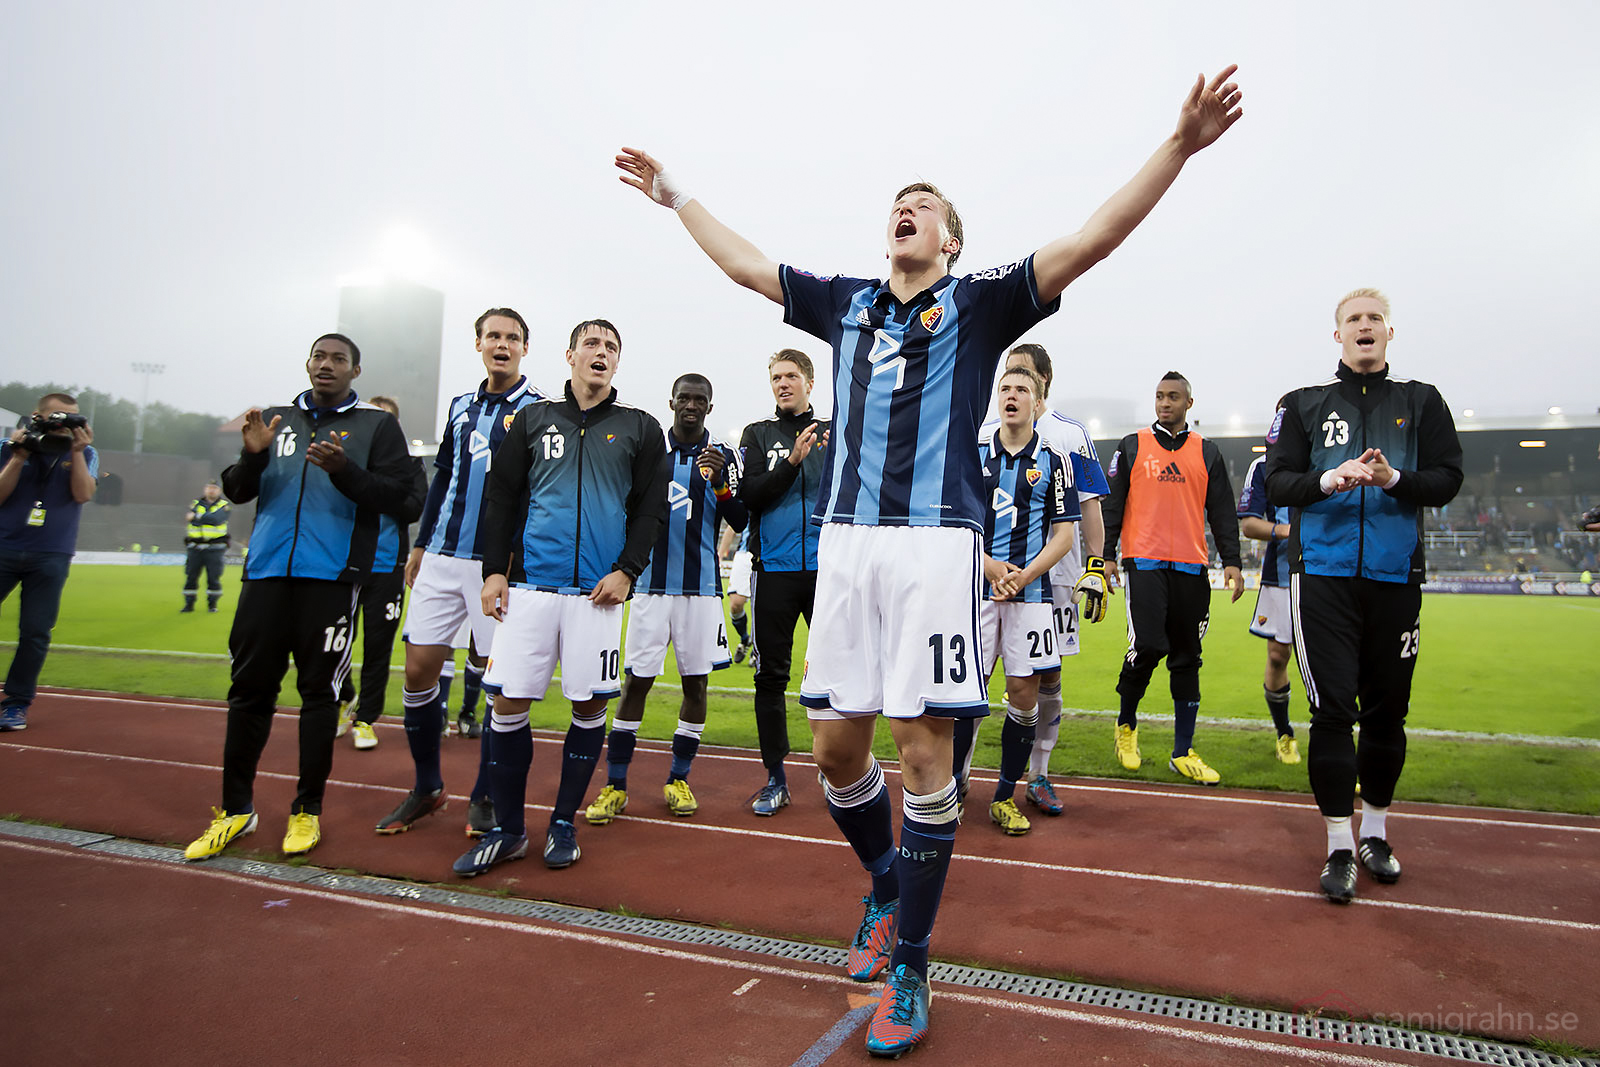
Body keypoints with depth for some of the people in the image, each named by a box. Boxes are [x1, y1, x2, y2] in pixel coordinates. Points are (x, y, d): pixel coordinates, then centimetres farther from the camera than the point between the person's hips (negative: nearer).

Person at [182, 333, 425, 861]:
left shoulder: (376, 426, 4)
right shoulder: (277, 419, 15)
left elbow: (406, 501, -7)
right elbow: (236, 491, 13)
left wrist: (345, 471, -20)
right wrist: (252, 455, -6)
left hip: (332, 577, -3)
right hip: (267, 570, 4)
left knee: (319, 691, 3)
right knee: (249, 686, 6)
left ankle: (307, 811, 15)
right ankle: (235, 809, 19)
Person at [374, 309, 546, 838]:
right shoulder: (461, 406, 15)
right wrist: (421, 544, 20)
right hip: (444, 556, 5)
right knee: (419, 670, 4)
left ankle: (486, 797, 15)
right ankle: (427, 788, 21)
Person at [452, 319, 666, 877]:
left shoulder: (640, 428, 9)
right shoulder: (534, 418, 13)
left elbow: (650, 508, 6)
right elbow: (501, 497, 12)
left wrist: (626, 570, -6)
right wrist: (495, 569, 4)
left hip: (599, 589, -1)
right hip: (530, 582, 1)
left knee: (589, 704, 2)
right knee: (508, 701, -1)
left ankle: (563, 822, 19)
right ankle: (508, 829, 14)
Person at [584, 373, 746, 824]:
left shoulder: (723, 456, 4)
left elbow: (739, 523, -1)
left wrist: (721, 484, -15)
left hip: (701, 586, 1)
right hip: (652, 582, 0)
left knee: (696, 682, 5)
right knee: (635, 681, -1)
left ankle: (679, 779, 19)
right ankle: (615, 786, 8)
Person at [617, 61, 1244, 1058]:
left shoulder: (980, 302, 10)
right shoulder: (847, 302, 20)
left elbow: (1092, 240, 0)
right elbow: (745, 263, 30)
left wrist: (1179, 146, -9)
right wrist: (675, 194, 37)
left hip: (936, 542, -4)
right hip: (846, 540, 4)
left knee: (925, 752, -3)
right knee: (836, 744, 5)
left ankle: (908, 967, 10)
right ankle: (887, 886, 33)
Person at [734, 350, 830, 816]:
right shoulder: (758, 434, 11)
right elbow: (751, 495, -5)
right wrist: (793, 461, -15)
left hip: (827, 569, 0)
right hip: (774, 569, 0)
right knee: (771, 675, 4)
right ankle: (775, 778, 14)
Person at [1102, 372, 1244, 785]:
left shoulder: (1207, 452, 13)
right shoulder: (1132, 447, 8)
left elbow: (1222, 512, 13)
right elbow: (1112, 505, 7)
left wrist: (1231, 561, 5)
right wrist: (1107, 555, 1)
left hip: (1190, 568, 3)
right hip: (1145, 563, -3)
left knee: (1187, 658, 5)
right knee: (1147, 647, -15)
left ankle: (1183, 752, 14)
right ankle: (1126, 726, 11)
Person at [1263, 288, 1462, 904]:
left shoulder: (1421, 402, 11)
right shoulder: (1305, 405, 9)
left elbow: (1447, 480, 3)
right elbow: (1277, 483, 2)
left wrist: (1394, 479, -16)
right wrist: (1329, 479, -17)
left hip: (1394, 577, 2)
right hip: (1323, 576, -1)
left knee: (1387, 710, 9)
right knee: (1333, 709, -3)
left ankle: (1374, 831, 26)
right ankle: (1339, 847, 6)